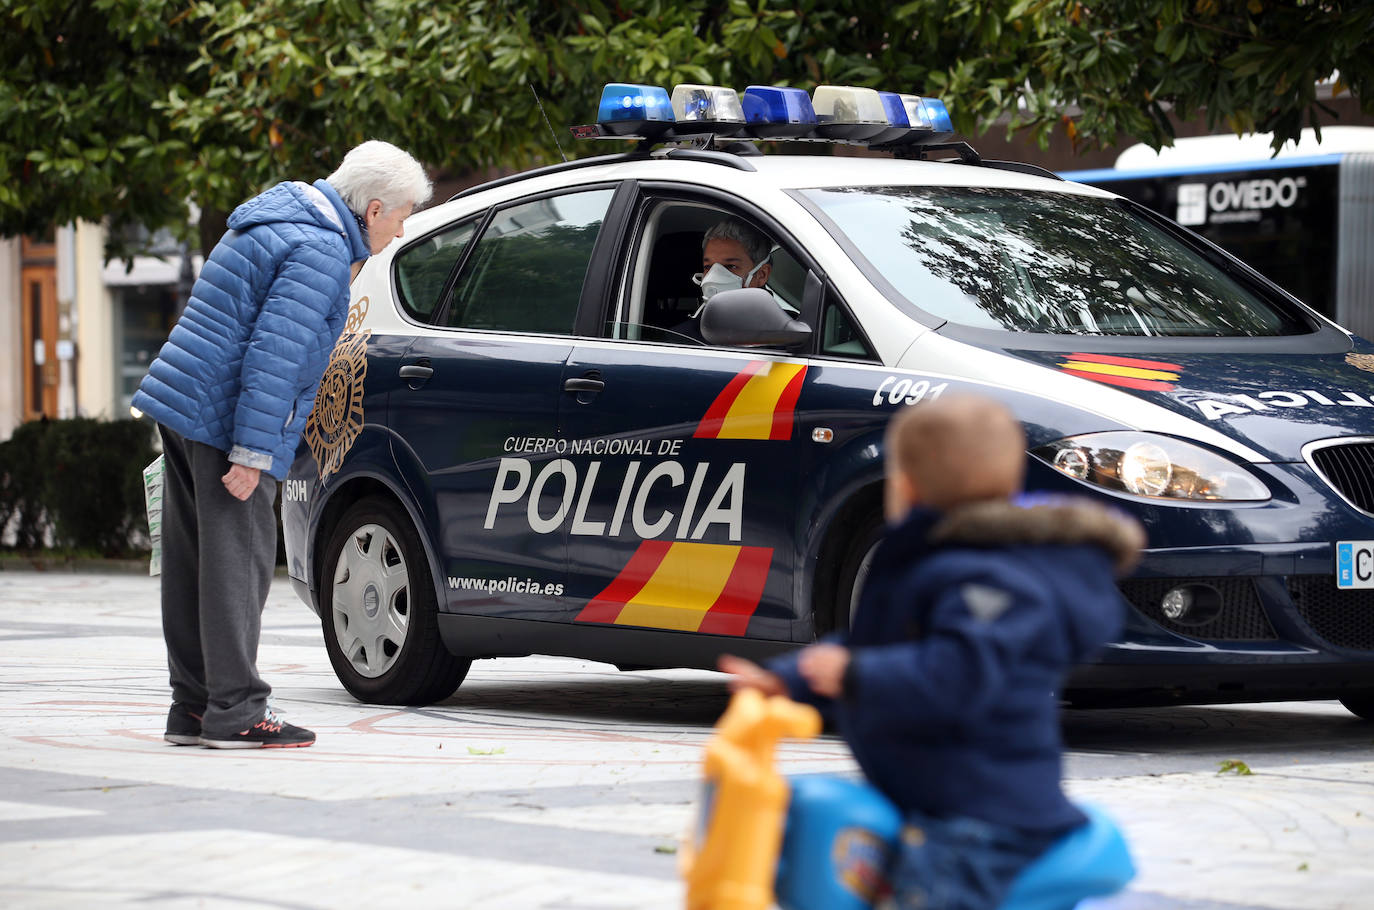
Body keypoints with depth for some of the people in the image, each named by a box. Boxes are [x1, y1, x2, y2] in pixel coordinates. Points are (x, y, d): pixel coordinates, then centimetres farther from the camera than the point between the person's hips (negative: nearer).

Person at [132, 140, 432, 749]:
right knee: (237, 561, -7)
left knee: (193, 562, 10)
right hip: (222, 419, -10)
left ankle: (193, 708, 15)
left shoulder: (286, 218, 19)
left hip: (181, 404, 10)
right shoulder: (322, 252, -13)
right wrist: (253, 452, -22)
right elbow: (276, 353, -21)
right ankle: (234, 712, -7)